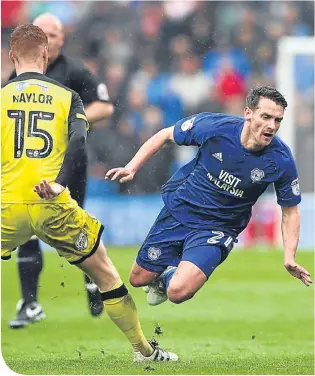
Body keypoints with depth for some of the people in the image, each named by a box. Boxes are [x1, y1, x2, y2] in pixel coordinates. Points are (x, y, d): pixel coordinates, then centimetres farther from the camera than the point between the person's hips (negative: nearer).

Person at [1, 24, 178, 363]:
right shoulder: (66, 96, 8)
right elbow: (79, 141, -10)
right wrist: (59, 183, -17)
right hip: (54, 208, 0)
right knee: (106, 276, 16)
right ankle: (143, 349, 22)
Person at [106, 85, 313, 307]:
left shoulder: (282, 161, -21)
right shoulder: (214, 126, -22)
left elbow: (290, 210, -6)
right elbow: (166, 135, -3)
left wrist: (290, 258, -16)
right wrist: (132, 168, -10)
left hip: (217, 228, -1)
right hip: (179, 209, 1)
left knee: (178, 291, -22)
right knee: (139, 279, 12)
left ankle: (169, 275, 15)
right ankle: (172, 267, 46)